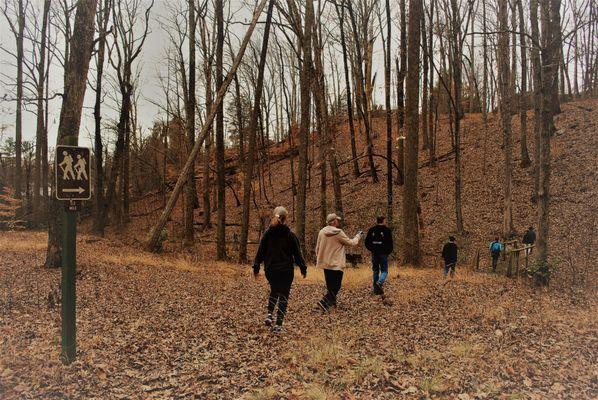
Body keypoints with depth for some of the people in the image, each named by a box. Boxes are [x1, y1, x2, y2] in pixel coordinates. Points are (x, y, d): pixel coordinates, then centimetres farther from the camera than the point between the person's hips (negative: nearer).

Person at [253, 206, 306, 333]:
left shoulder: (267, 233, 0)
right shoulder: (289, 234, -8)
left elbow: (260, 252, 3)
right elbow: (297, 253, -5)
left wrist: (256, 267, 10)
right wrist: (303, 268, 4)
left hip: (270, 270, 3)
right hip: (286, 270, -3)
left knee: (274, 291, 24)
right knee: (283, 295, 5)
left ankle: (269, 315, 7)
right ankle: (278, 324, 1)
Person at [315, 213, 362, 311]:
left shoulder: (322, 231, 3)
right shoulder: (338, 232, -17)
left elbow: (317, 247, 10)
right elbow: (351, 243, -9)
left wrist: (317, 258, 23)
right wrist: (358, 235, 8)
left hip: (325, 263, 7)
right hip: (336, 264, -7)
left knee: (330, 285, 20)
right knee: (336, 286, -2)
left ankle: (331, 300, 30)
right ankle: (324, 301, -16)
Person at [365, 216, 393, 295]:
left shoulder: (371, 230, 5)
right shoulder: (387, 230, -5)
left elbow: (367, 243, 5)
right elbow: (390, 243, -6)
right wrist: (388, 252, 9)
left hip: (374, 253, 3)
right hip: (383, 253, -3)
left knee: (375, 271, 12)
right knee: (384, 271, 4)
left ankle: (376, 289, 11)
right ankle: (380, 282, -25)